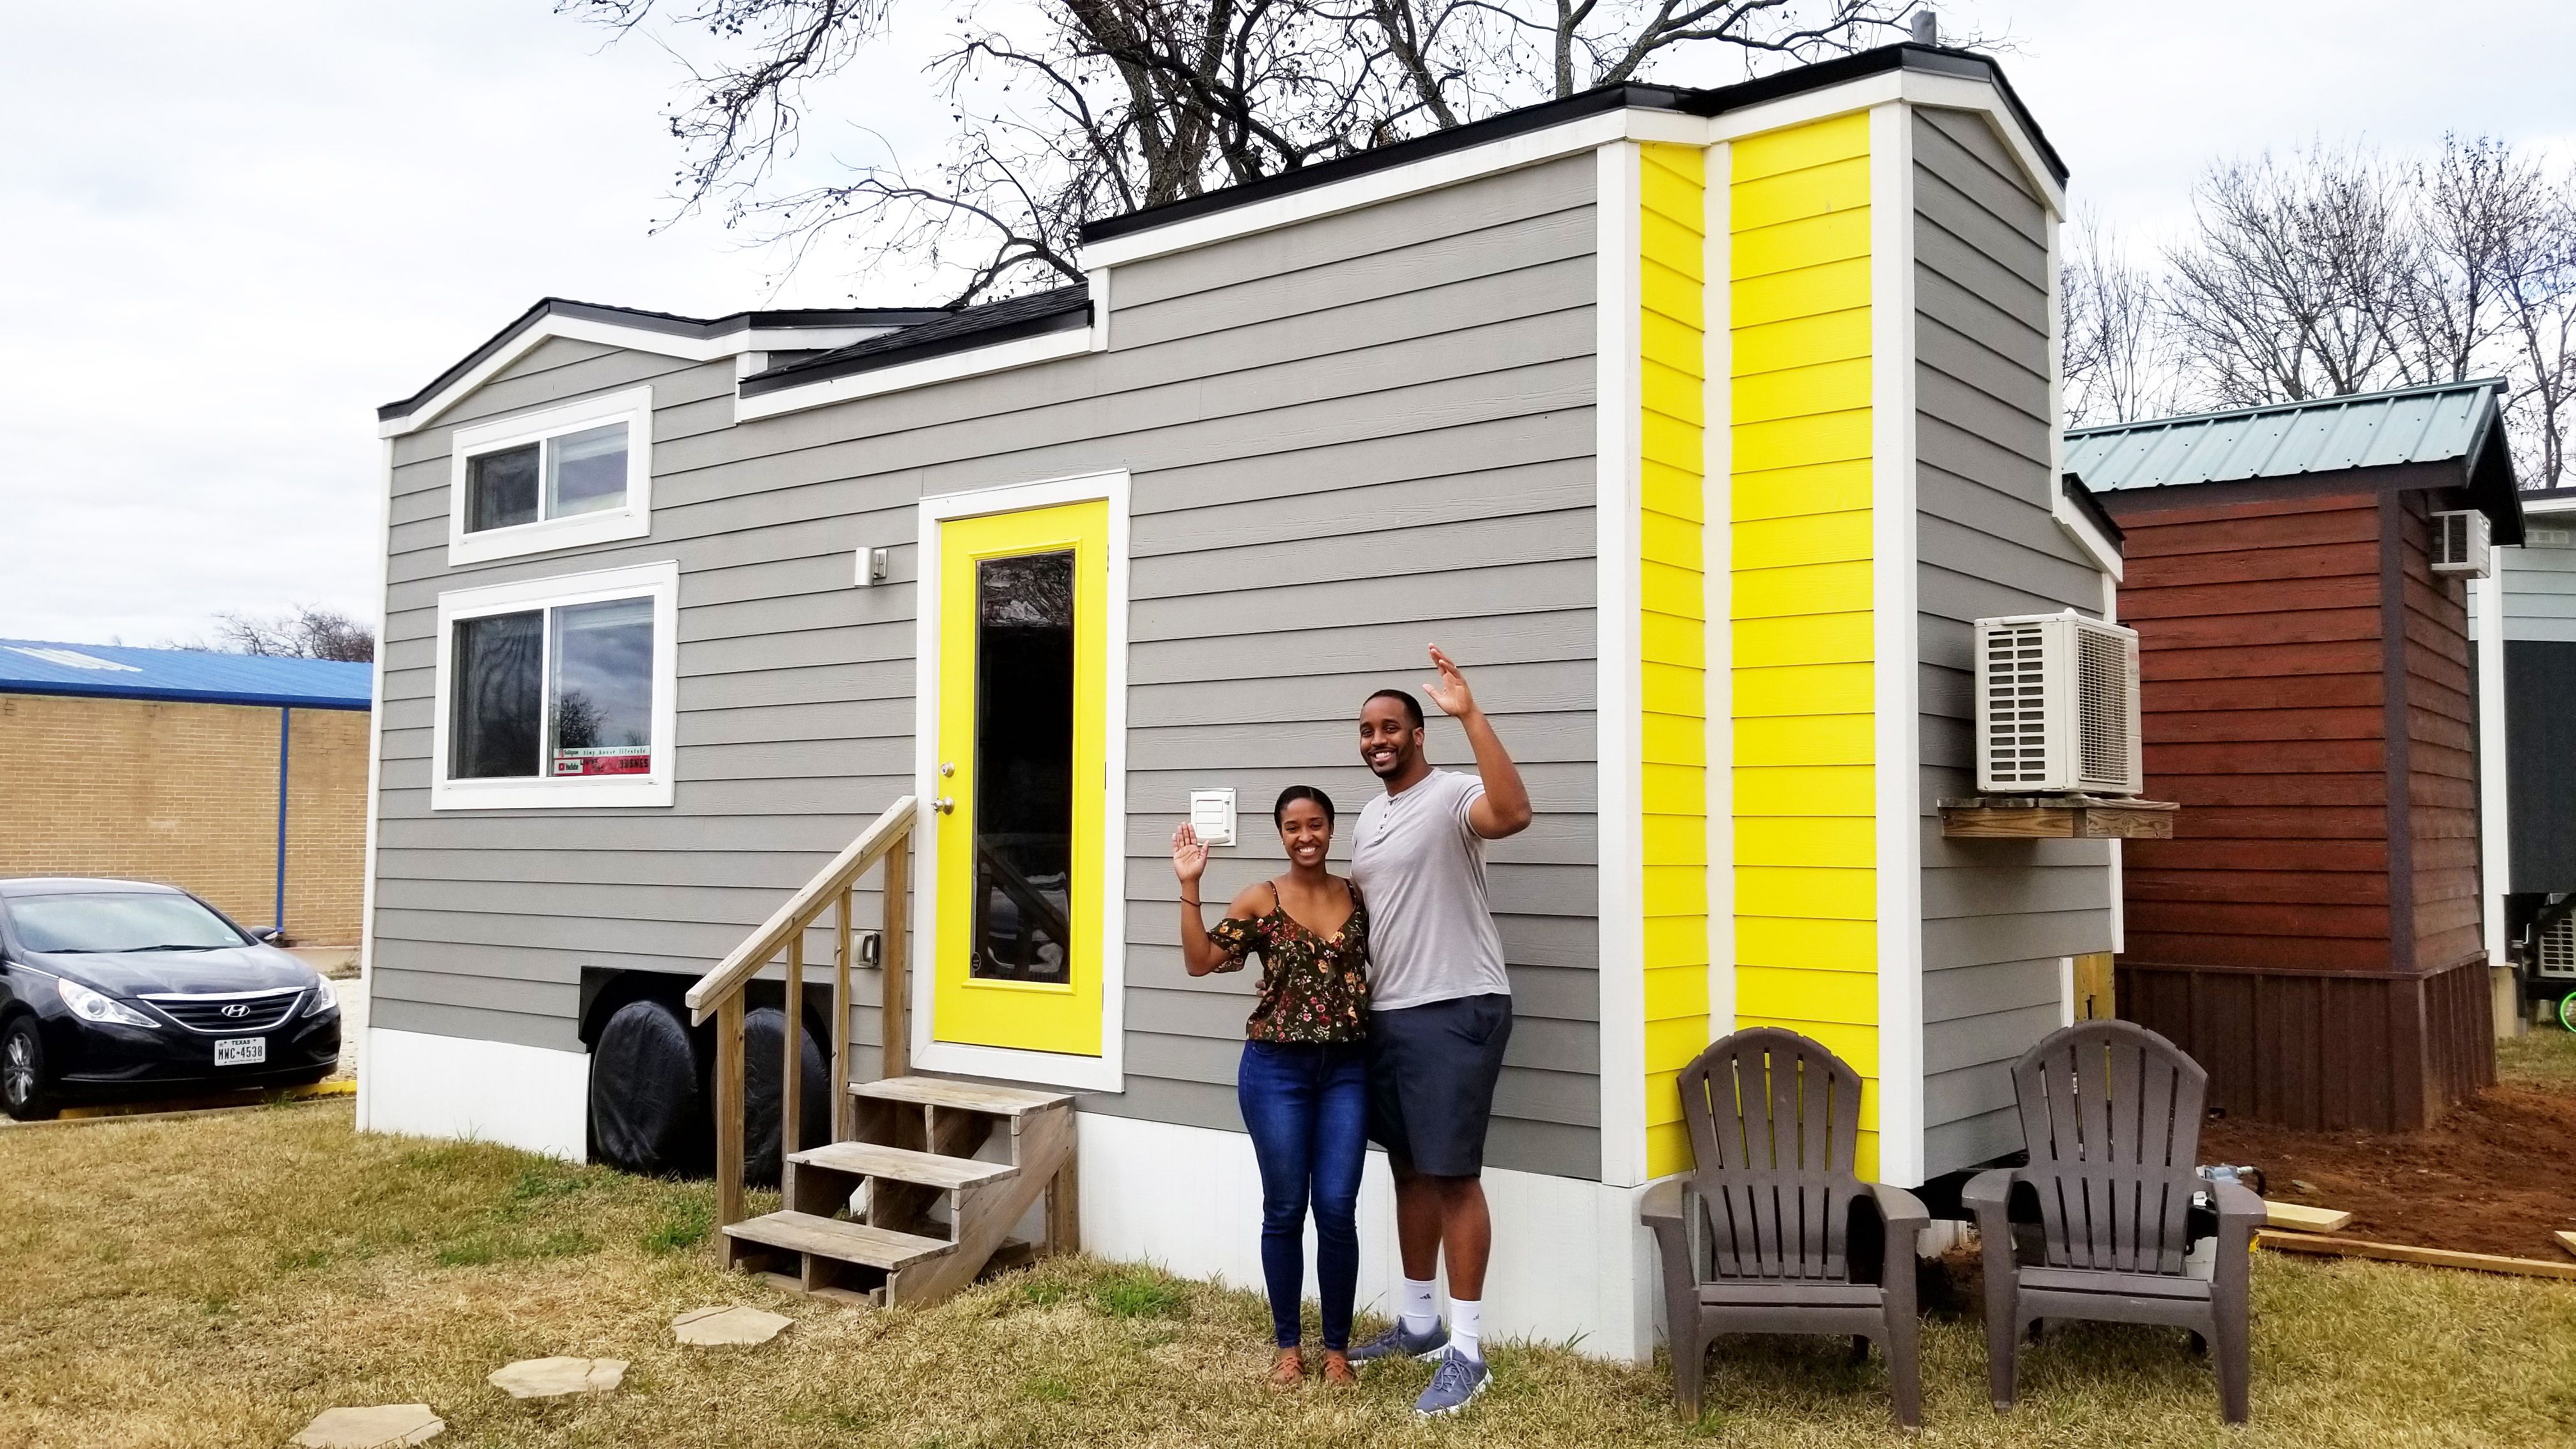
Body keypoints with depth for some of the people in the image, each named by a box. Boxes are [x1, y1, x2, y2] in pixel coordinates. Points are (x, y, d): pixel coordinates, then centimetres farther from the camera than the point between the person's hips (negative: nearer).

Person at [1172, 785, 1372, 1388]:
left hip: (1345, 1071, 2)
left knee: (1337, 1210, 1)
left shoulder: (1358, 896, 5)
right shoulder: (1261, 901, -3)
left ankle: (1337, 1347, 17)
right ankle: (1288, 1344, 23)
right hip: (1277, 1070, -1)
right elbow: (1200, 961, -8)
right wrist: (1189, 887, -16)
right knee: (1284, 1211, 7)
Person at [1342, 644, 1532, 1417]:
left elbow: (1513, 812, -36)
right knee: (1409, 1169, 16)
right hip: (1386, 1013, 9)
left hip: (1456, 1010, -9)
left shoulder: (1451, 796, -12)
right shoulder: (1370, 814, 15)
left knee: (1453, 1175, -6)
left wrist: (1470, 715, -37)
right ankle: (1419, 1321, 29)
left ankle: (1466, 1352, 2)